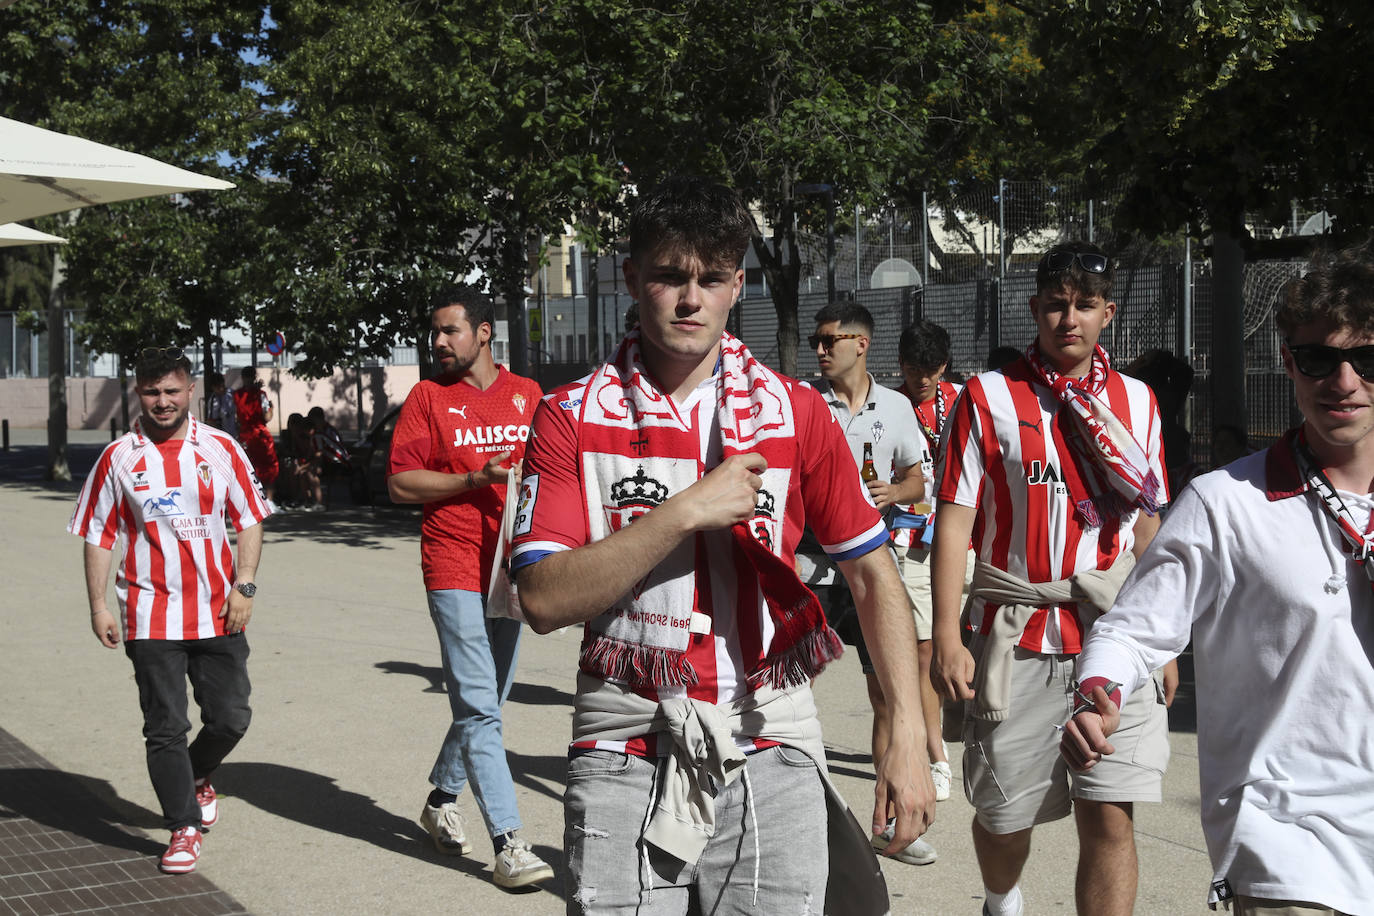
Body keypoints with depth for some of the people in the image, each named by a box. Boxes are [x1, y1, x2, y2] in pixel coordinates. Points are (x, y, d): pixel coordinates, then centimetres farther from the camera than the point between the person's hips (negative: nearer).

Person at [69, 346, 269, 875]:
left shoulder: (221, 449, 3)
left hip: (218, 613, 1)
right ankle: (184, 828, 12)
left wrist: (243, 586, -4)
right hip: (152, 617, -1)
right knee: (165, 727, 0)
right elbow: (98, 536, 5)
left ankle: (196, 778, 35)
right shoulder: (118, 458, 1)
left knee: (230, 717, 5)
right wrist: (98, 605, -1)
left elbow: (249, 520, 7)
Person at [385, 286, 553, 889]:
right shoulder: (428, 397, -1)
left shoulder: (527, 394, 9)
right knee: (479, 708, -9)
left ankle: (442, 800, 34)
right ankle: (507, 843, -10)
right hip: (455, 571, -4)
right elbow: (399, 484, -5)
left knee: (484, 701, 15)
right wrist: (474, 480, -16)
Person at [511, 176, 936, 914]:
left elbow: (873, 575, 5)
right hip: (626, 746, -1)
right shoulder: (572, 417, -1)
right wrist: (685, 512, -17)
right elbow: (545, 601, -10)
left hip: (769, 742, 1)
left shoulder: (795, 412, 3)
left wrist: (907, 733, -4)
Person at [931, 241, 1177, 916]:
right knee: (1004, 813, 10)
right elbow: (955, 519, -3)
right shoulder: (988, 397, 0)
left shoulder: (1136, 400, 10)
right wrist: (946, 636, -11)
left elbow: (1147, 526, 14)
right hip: (1015, 638, -1)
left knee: (1109, 816, -6)